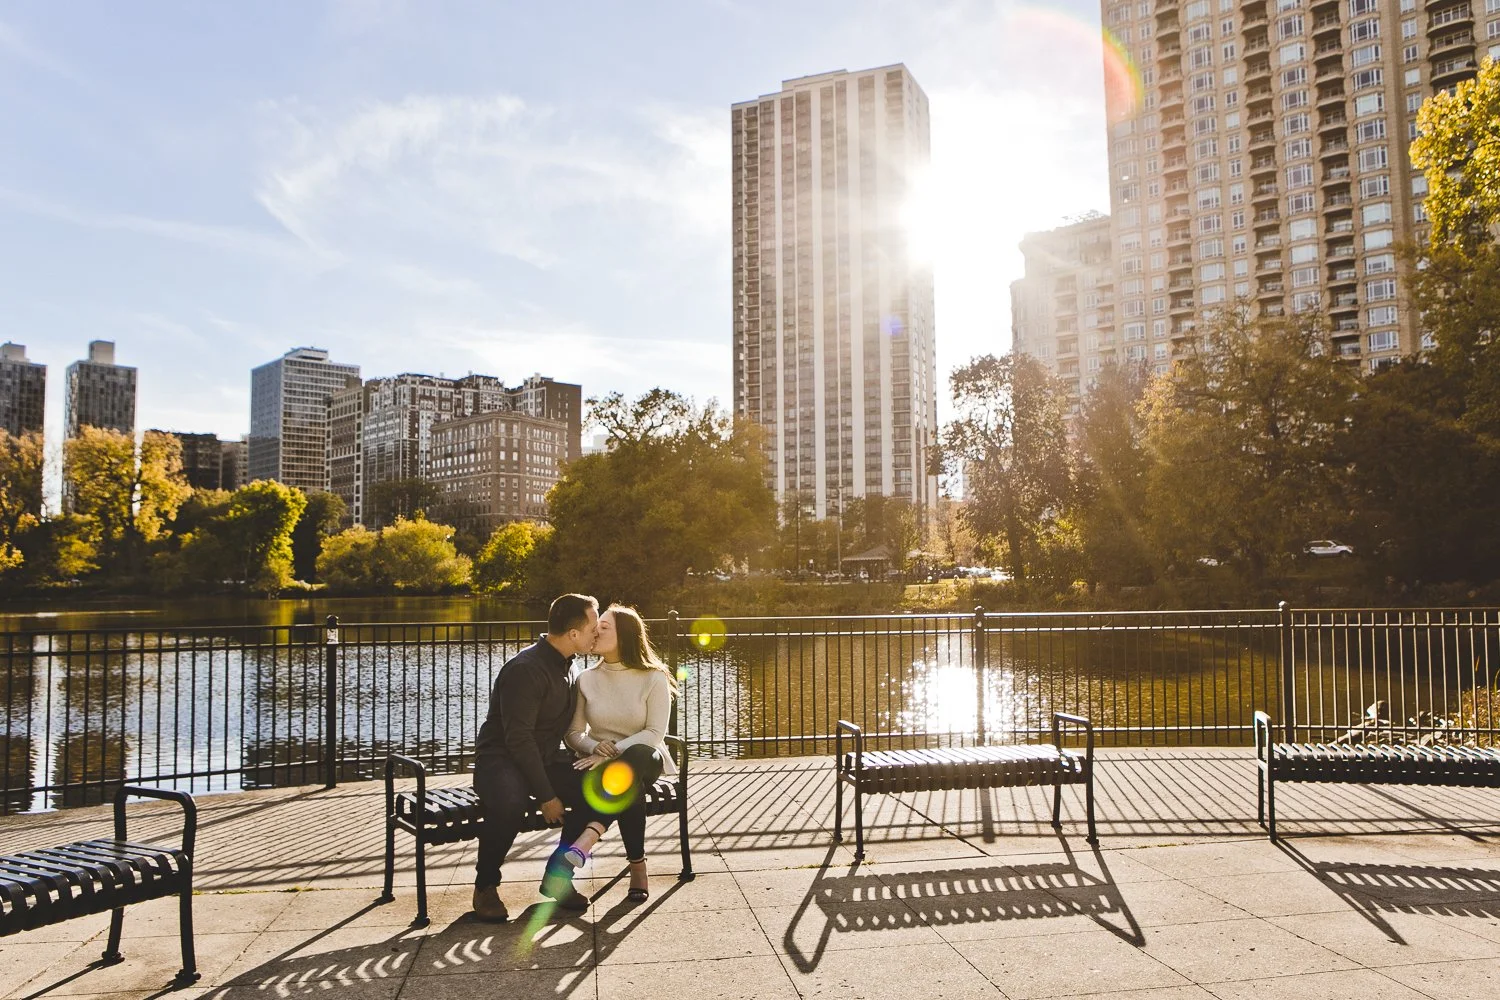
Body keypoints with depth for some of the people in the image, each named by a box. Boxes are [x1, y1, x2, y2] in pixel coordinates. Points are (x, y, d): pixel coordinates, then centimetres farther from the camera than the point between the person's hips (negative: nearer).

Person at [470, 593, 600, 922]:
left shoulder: (565, 664, 8)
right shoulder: (525, 669, -21)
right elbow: (518, 739, -24)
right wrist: (546, 796, -23)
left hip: (544, 759, 8)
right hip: (502, 759, -8)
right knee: (510, 802, -40)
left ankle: (558, 878, -3)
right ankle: (485, 885, -13)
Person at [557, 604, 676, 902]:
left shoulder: (654, 679, -6)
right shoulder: (586, 679, 4)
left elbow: (654, 734, -13)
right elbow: (573, 733, 4)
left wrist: (612, 753, -26)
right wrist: (594, 748, -20)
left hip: (645, 758, -2)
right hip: (602, 762, 2)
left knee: (627, 770, -42)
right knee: (629, 785, -38)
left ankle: (587, 839, -57)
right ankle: (637, 866, -34)